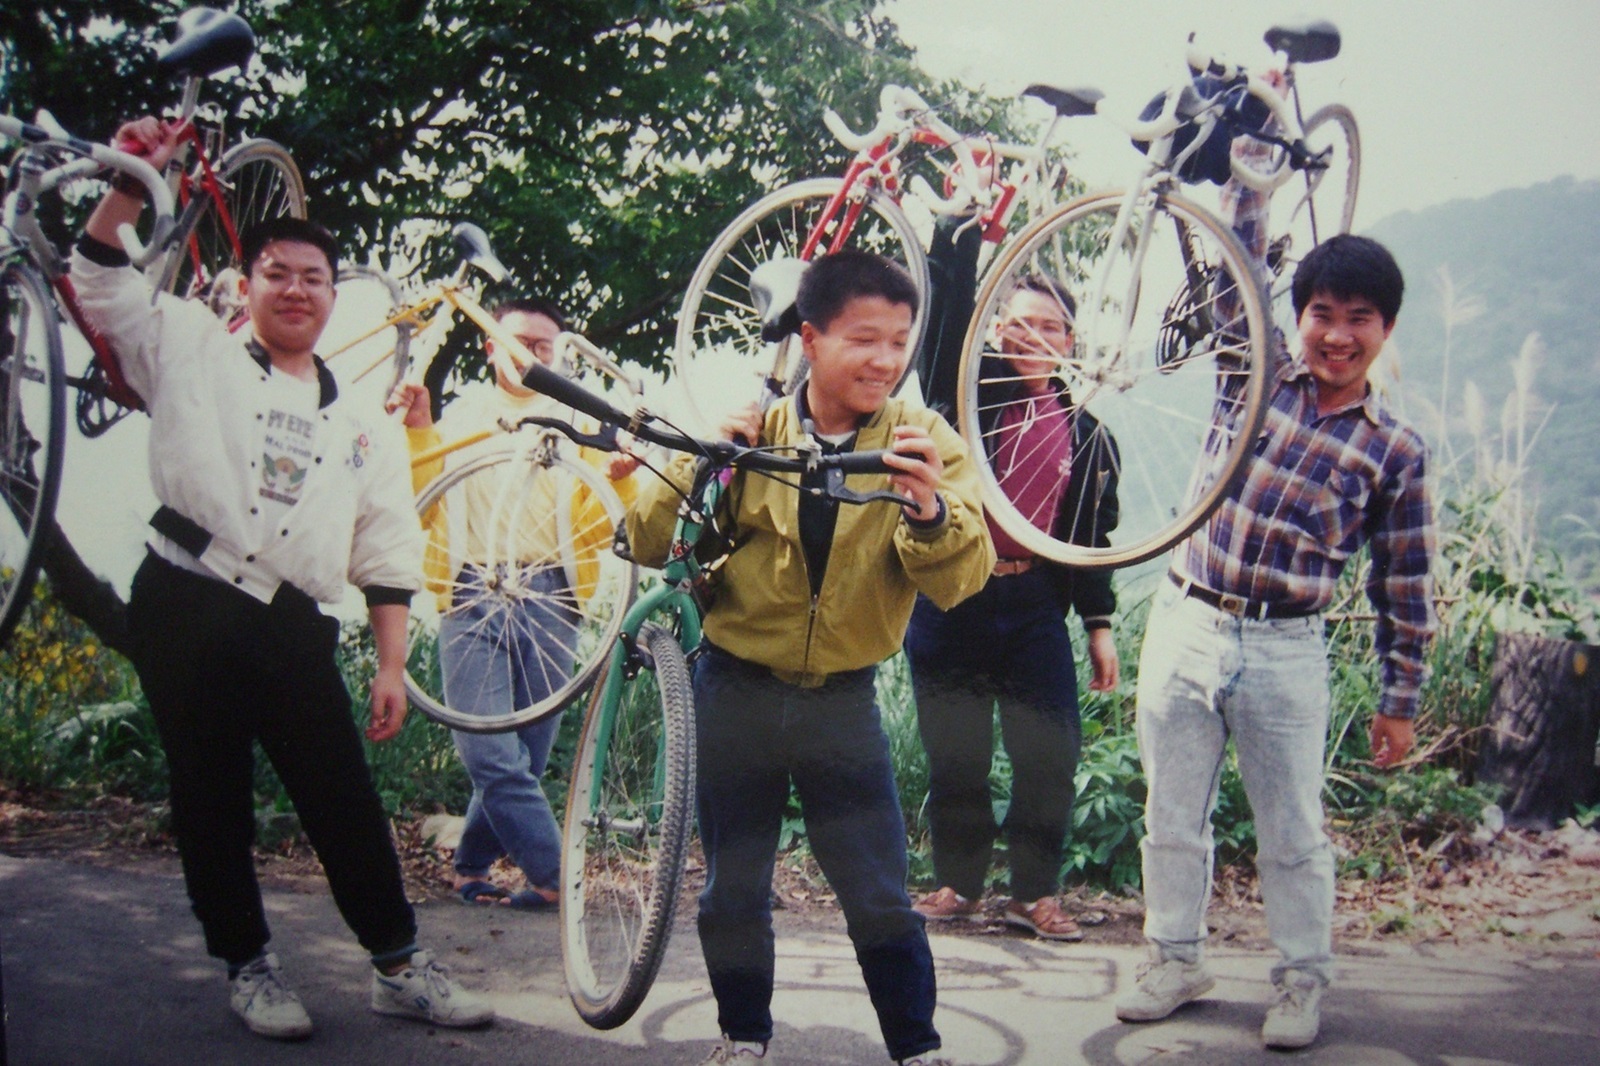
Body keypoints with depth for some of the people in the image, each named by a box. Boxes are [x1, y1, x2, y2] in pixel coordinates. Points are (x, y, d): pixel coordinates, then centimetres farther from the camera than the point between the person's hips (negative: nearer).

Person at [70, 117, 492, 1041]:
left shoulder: (364, 427, 16)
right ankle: (249, 964, 17)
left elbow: (389, 558, 12)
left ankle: (400, 963, 10)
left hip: (294, 628, 2)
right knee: (213, 797, 3)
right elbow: (102, 281, 2)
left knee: (346, 800, 0)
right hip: (185, 609, -1)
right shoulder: (194, 350, 11)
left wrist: (393, 666, 5)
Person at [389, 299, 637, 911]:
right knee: (492, 756, -14)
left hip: (548, 597, 1)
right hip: (473, 595, -1)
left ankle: (471, 868, 19)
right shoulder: (464, 413, 17)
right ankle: (556, 878, -8)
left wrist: (620, 479, -12)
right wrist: (419, 429, -9)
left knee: (527, 757, 1)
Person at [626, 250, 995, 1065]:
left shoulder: (924, 443, -5)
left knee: (881, 897, 0)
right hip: (736, 690, 1)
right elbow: (647, 544, -6)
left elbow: (959, 579, -17)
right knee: (733, 889, 11)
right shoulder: (747, 432, -4)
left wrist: (929, 509, -38)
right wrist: (701, 467, -23)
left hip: (842, 700, -1)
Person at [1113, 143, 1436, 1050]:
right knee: (1174, 819, 11)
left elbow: (1405, 588, 3)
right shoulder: (1257, 374, 4)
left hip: (1286, 651, -2)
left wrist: (1401, 702, 4)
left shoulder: (1397, 450, -1)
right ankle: (1177, 961, 28)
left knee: (1294, 836, 8)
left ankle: (1304, 981, 26)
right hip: (1186, 625, 2)